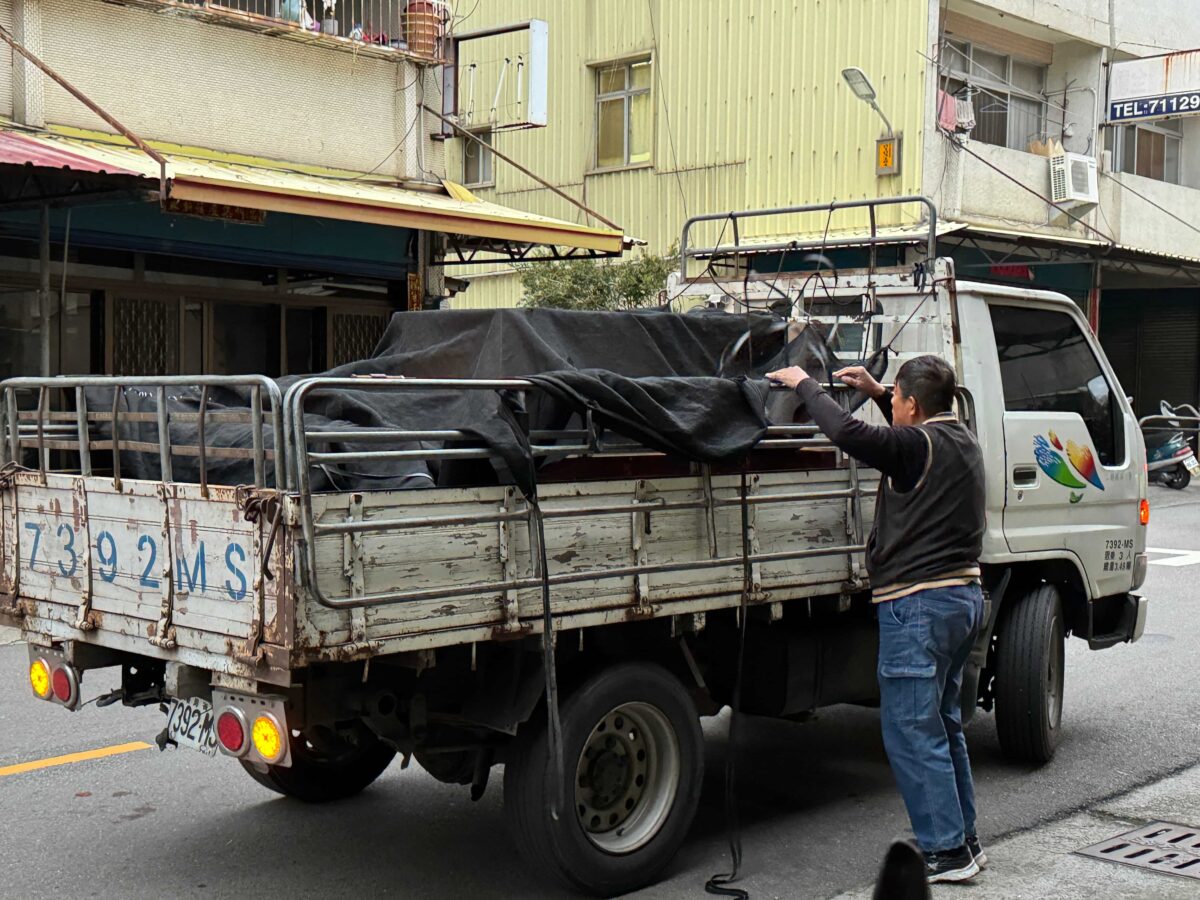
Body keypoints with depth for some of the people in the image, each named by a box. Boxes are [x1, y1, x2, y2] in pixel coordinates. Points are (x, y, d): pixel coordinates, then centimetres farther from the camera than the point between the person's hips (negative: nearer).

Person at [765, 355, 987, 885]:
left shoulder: (918, 445, -15)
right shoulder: (961, 439, 13)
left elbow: (849, 434, -27)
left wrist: (805, 385, -13)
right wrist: (876, 392, 28)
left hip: (919, 603, -10)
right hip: (963, 596, 10)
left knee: (910, 731, -4)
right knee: (943, 724, 18)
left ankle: (945, 850, -1)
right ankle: (963, 840, 24)